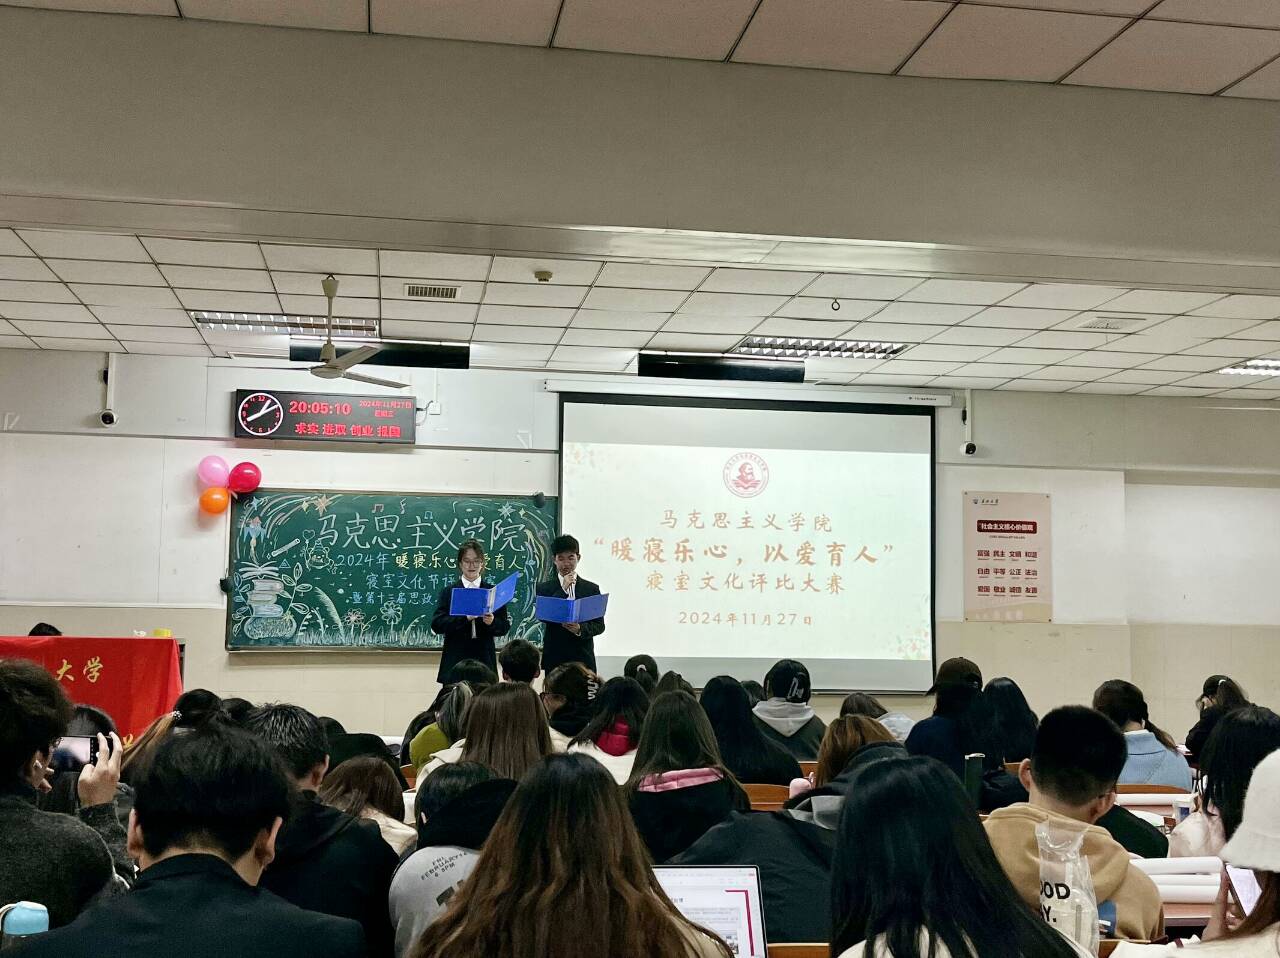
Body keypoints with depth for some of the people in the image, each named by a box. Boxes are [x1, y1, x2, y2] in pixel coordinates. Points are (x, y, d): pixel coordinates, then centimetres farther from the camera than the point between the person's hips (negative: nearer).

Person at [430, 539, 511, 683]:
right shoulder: (449, 591, 8)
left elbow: (505, 627, 6)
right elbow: (436, 625, -3)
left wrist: (492, 622, -16)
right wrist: (465, 618, -16)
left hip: (484, 659, 0)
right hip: (455, 660, 0)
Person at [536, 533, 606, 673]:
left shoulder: (591, 589, 9)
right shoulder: (544, 588, 7)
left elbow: (599, 625, 6)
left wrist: (580, 629, -14)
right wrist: (563, 589, -11)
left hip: (583, 659, 1)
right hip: (554, 660, -1)